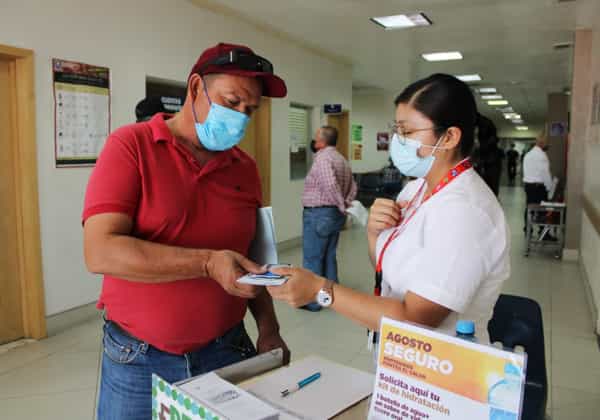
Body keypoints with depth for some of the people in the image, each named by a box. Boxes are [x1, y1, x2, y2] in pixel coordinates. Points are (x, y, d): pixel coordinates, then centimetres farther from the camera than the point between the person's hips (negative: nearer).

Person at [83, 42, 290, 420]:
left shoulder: (246, 168, 3)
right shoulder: (131, 145, -9)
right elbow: (101, 252, -20)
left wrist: (268, 326, 0)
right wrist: (207, 263, -26)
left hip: (227, 351, 4)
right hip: (138, 359, -3)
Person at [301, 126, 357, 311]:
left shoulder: (322, 158, -15)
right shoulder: (342, 159, 14)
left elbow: (330, 185, -29)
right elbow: (352, 187, 15)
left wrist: (342, 207, -19)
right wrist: (345, 205, 4)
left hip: (318, 214, -9)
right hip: (335, 214, 9)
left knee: (312, 259, 2)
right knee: (329, 257, 17)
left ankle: (313, 301, 10)